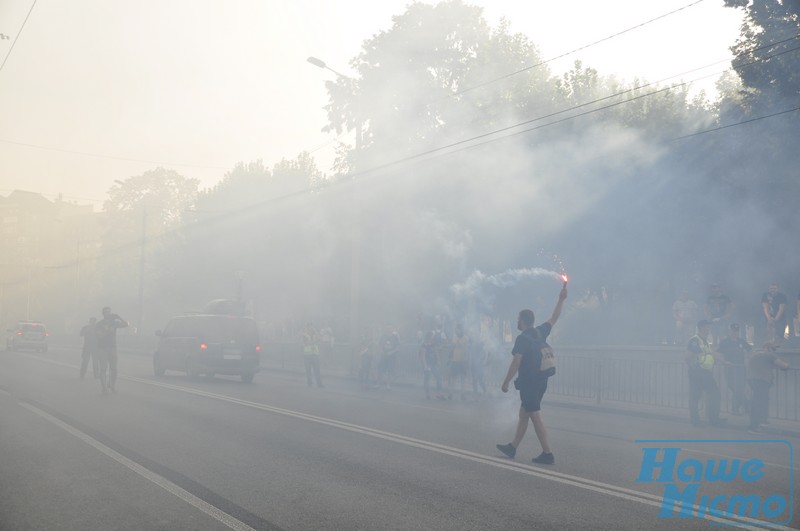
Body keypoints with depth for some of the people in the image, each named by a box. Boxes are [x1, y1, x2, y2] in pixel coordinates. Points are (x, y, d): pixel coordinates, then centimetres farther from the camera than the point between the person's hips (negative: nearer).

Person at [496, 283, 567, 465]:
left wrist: (506, 382, -14)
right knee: (523, 414, 17)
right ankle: (512, 447, 26)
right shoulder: (540, 333, 7)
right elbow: (553, 319, 22)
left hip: (528, 382, -8)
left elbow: (516, 362, -19)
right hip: (541, 382, 8)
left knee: (536, 416, -6)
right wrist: (561, 300, 27)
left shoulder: (522, 338, -14)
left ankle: (548, 454, -7)